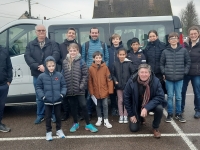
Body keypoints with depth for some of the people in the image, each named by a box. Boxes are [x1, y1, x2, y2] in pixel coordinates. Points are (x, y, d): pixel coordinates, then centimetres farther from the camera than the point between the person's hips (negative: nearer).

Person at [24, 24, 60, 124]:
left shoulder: (52, 44, 4)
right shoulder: (30, 45, 7)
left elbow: (56, 54, -12)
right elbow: (27, 57, -6)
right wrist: (38, 66, -22)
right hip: (37, 75, 2)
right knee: (39, 97, 13)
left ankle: (54, 114, 22)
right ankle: (40, 115, 27)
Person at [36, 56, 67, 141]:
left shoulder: (59, 75, -5)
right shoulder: (41, 76, -8)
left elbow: (64, 86, 3)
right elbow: (38, 88, -1)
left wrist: (62, 94, -10)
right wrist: (42, 96, -12)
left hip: (58, 100, 1)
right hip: (47, 101, -1)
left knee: (58, 115, 16)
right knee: (48, 117, 11)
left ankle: (59, 130, 34)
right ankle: (48, 131, 28)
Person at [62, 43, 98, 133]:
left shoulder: (81, 62, -6)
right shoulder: (65, 62, 2)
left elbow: (85, 75, -5)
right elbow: (63, 75, 6)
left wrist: (82, 85, -11)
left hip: (79, 89, -3)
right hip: (69, 89, 3)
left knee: (83, 106, 0)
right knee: (73, 107, 14)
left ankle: (88, 124, 14)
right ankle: (75, 123, 30)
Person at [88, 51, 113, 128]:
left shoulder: (105, 67, -7)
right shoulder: (91, 68, -6)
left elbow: (109, 79, -5)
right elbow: (90, 81, -2)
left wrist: (110, 90, -8)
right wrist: (91, 92, -3)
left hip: (104, 91, -1)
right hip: (96, 91, 1)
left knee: (105, 105, 4)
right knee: (98, 106, 15)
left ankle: (106, 120, 14)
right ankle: (99, 119, 31)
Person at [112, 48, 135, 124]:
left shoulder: (129, 63, -8)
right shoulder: (115, 64, -2)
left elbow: (133, 73, -6)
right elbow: (113, 74, 6)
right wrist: (115, 81, -6)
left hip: (127, 85, -1)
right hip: (119, 86, 2)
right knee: (120, 100, 9)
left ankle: (125, 116, 18)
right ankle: (121, 116, 19)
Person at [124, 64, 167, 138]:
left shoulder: (155, 81, -25)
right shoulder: (131, 81, -24)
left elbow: (160, 96, -24)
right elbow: (126, 97, -13)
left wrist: (147, 107, -35)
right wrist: (131, 115, -8)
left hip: (150, 105, 0)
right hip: (137, 107, 1)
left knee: (159, 108, -31)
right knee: (133, 128, -4)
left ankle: (155, 128, -3)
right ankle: (140, 119, 32)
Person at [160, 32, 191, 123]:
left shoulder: (183, 50, 1)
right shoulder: (165, 51, 1)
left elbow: (188, 62, 6)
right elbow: (161, 64, 8)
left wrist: (184, 72, -1)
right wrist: (164, 73, -1)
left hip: (179, 78, 0)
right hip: (169, 78, 0)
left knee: (179, 97, 7)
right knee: (170, 96, 6)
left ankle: (178, 114, 21)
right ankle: (170, 114, 18)